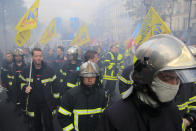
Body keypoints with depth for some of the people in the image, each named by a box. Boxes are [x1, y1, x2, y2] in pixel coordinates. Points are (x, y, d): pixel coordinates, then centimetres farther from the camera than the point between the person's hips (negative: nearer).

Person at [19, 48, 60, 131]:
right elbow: (22, 83, 12)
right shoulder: (27, 71, -4)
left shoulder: (49, 70, -10)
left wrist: (56, 101, -3)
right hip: (33, 105, 3)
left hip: (47, 104, -2)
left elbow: (55, 87, -5)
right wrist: (25, 88, -12)